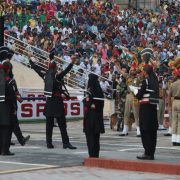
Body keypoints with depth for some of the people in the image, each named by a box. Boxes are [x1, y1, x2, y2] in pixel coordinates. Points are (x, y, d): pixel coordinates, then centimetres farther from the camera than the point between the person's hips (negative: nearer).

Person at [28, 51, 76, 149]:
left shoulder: (45, 75, 5)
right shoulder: (57, 76, -11)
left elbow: (36, 68, 19)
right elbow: (65, 71, -29)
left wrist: (31, 59, 33)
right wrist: (72, 63, -40)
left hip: (49, 102, 6)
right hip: (57, 101, -6)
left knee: (49, 124, 9)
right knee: (62, 124, -5)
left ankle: (49, 143, 11)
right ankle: (66, 143, -7)